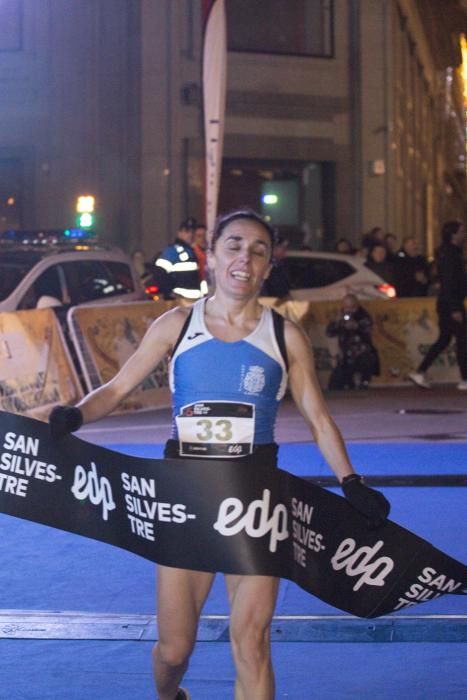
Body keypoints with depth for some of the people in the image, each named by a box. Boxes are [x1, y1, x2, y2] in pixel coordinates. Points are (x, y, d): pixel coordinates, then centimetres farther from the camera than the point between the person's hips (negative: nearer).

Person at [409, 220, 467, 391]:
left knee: (443, 340, 13)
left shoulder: (446, 253, 15)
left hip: (445, 303, 10)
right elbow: (449, 283, -22)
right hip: (452, 303, -10)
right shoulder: (450, 254, -16)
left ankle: (419, 373, 10)